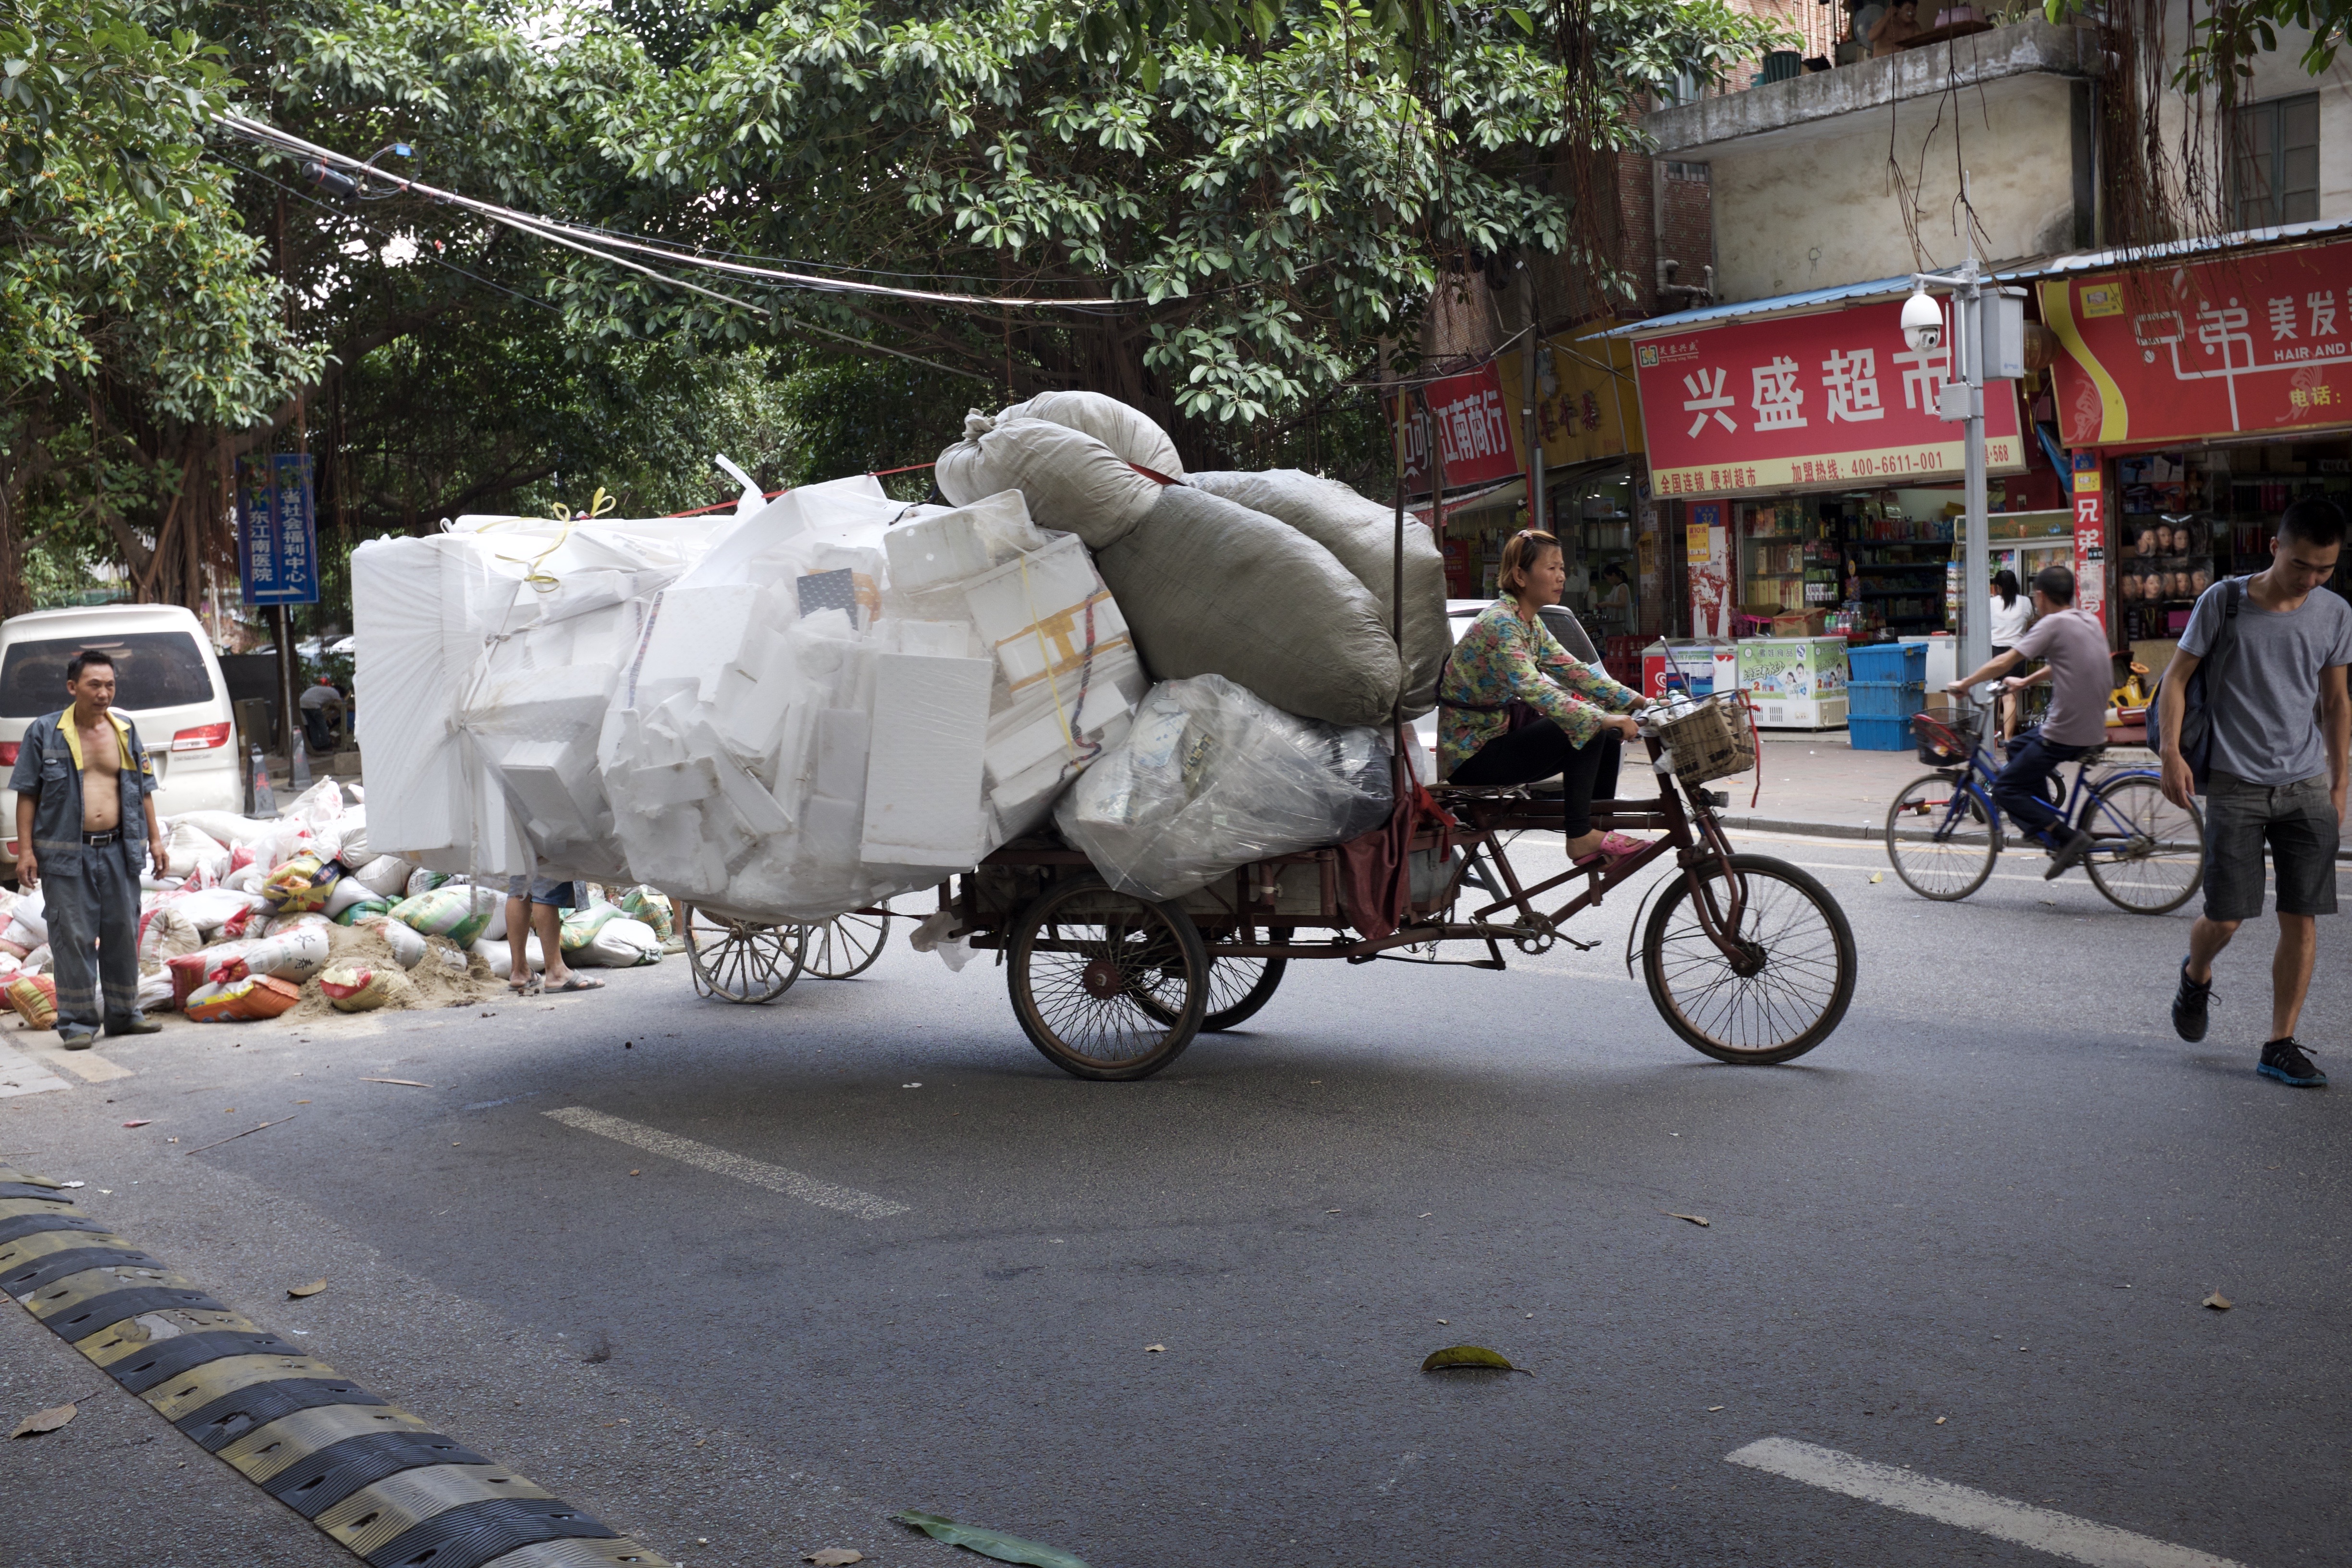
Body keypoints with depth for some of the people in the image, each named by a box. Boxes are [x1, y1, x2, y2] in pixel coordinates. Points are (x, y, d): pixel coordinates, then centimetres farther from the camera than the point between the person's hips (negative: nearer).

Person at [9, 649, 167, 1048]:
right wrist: (26, 850, -6)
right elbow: (27, 794, 0)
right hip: (67, 854, -4)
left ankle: (123, 1014, 20)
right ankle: (77, 1022, 6)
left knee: (123, 933, 9)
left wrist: (155, 840, 11)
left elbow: (143, 789, 15)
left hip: (118, 850, 4)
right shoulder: (44, 732, -1)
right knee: (74, 937, -1)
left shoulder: (126, 731, 10)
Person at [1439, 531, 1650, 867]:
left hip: (1495, 736, 10)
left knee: (1596, 722, 3)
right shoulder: (1500, 623, -20)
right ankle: (1581, 837, -12)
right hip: (1472, 756, -10)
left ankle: (1598, 833, 8)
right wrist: (1602, 720, -41)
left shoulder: (1530, 622, 10)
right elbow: (1531, 688, -34)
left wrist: (1636, 701, -1)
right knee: (1588, 727, -20)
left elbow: (1572, 670, 10)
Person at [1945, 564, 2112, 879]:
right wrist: (2025, 682, 35)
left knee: (2005, 790, -3)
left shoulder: (2053, 624, -12)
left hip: (2065, 732, -9)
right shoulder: (2090, 621, 13)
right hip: (2093, 727, 9)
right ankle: (2045, 825, 24)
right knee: (2018, 747, 29)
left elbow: (2003, 663, -15)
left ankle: (2067, 837, -12)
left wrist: (1964, 684, -3)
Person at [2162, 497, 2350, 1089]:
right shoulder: (2223, 602, -6)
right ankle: (2196, 975, 31)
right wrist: (2172, 753, -14)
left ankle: (2281, 1045, 10)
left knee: (2302, 919, 0)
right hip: (2236, 785, -3)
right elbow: (2178, 677, -2)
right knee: (2225, 918, -4)